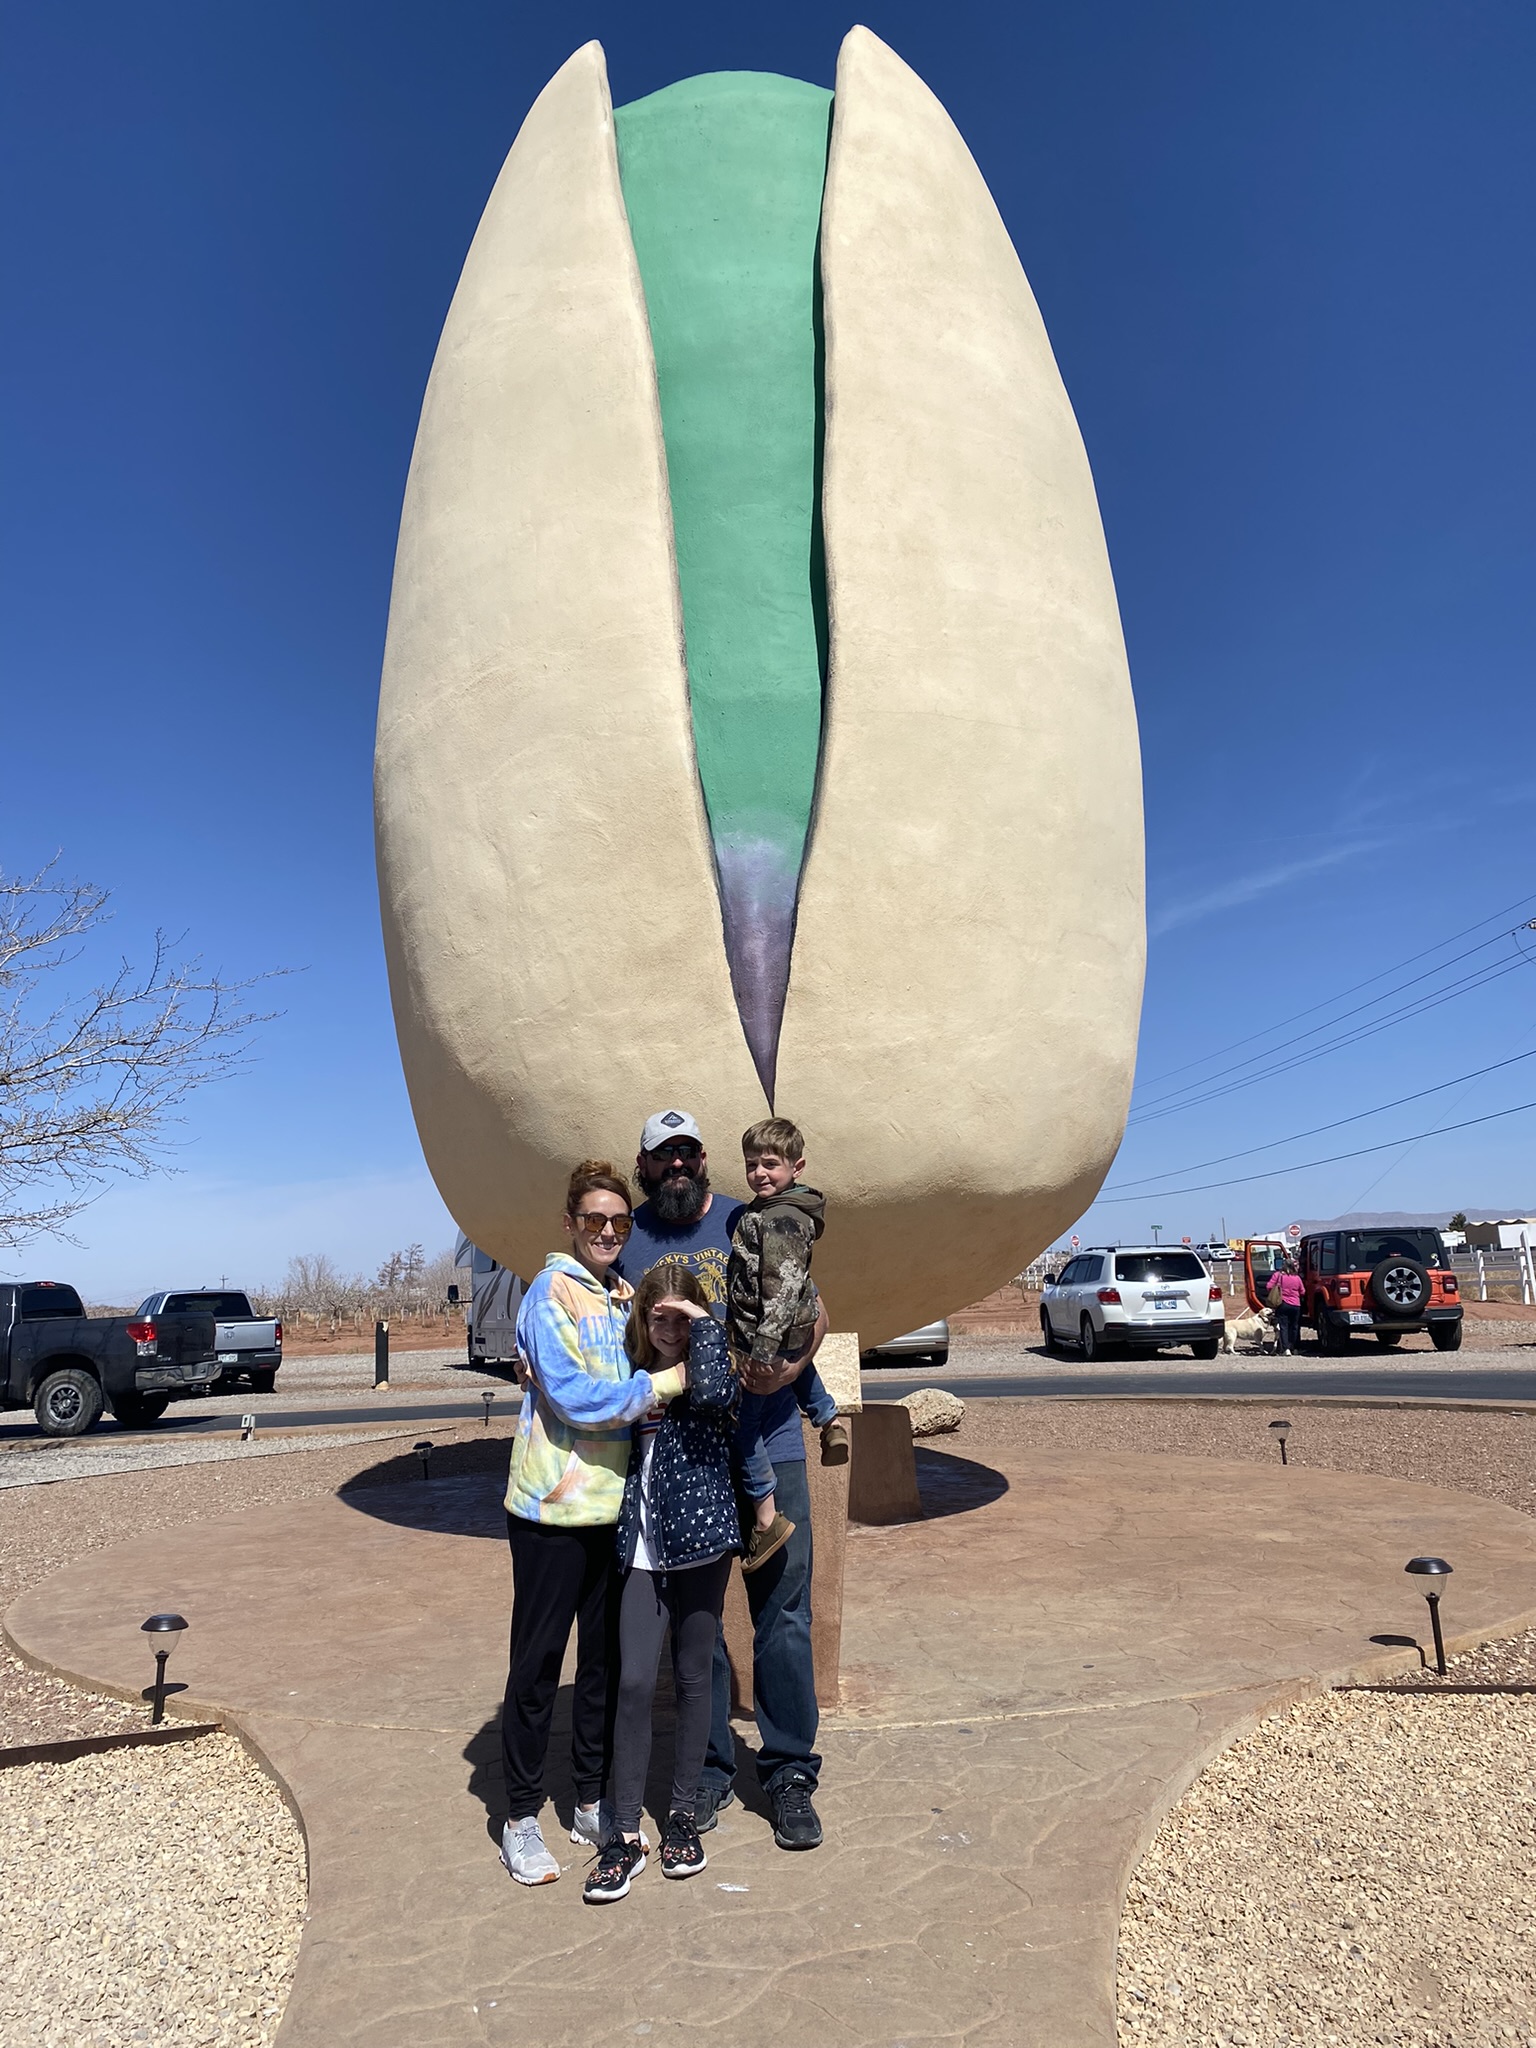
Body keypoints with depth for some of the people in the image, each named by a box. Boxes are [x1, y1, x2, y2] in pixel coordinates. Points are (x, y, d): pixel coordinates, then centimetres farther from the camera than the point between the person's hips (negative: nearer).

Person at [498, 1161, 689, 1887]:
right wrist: (663, 1383, -15)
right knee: (537, 1662, 5)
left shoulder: (624, 1295, 11)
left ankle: (592, 1802, 31)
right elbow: (576, 1398, -20)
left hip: (614, 1503, 7)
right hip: (552, 1507, -7)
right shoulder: (552, 1293, -12)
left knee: (605, 1658, 15)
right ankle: (521, 1819, 20)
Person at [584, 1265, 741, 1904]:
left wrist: (705, 1323, -18)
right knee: (634, 1682, -2)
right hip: (642, 1549, 3)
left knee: (692, 1678, 10)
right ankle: (625, 1834, 9)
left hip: (700, 1543, -3)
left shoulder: (711, 1366, -6)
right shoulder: (635, 1376, 7)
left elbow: (714, 1392, -29)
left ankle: (684, 1814, 26)